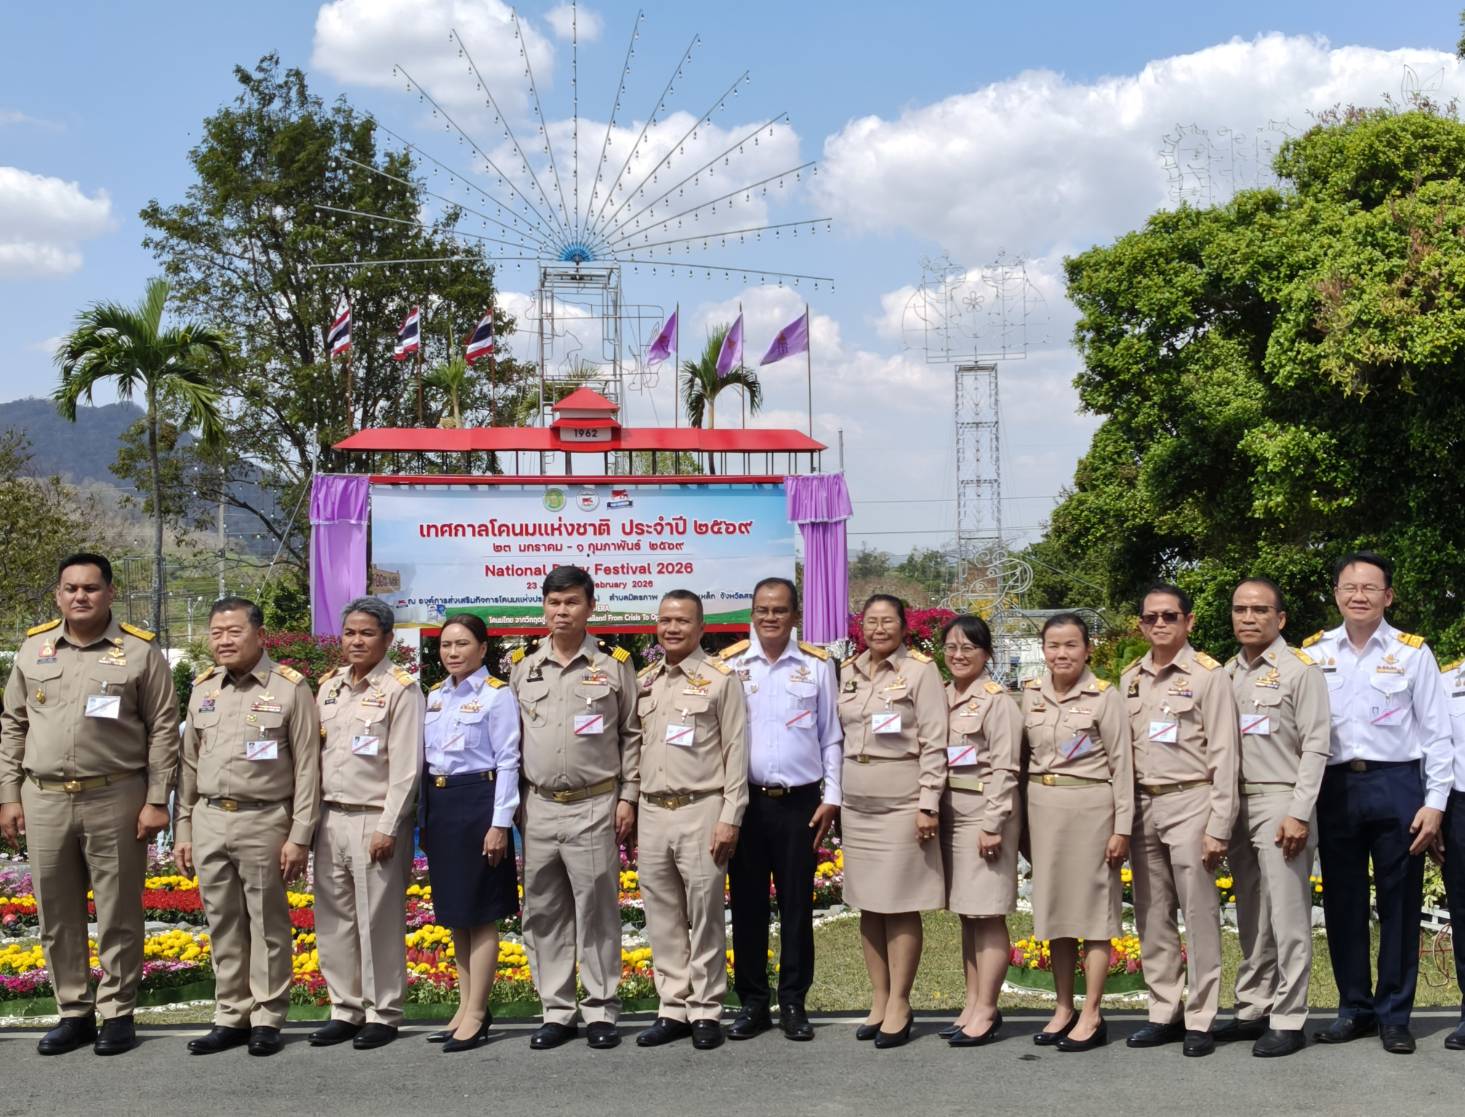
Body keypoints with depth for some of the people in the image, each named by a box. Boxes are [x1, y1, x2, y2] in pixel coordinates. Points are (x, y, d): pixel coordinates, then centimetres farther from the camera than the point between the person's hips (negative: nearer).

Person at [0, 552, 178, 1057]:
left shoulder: (140, 651, -3)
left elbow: (163, 730, -3)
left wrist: (156, 801, -8)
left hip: (116, 800, -4)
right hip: (44, 801, 4)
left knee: (118, 915, 3)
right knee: (57, 915, 11)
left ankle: (117, 1014, 14)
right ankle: (74, 1013, 23)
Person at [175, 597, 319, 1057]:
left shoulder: (290, 689, -5)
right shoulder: (202, 689, 12)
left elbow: (306, 769, -6)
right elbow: (189, 764, 16)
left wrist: (300, 835, -10)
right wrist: (183, 830, 13)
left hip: (264, 821, -5)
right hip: (209, 820, 5)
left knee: (267, 924, 2)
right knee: (223, 925, 10)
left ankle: (267, 1019, 12)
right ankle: (230, 1017, 21)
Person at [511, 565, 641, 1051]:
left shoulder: (614, 666, 2)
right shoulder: (523, 668, 10)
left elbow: (632, 736, 4)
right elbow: (513, 737, 14)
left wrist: (628, 797, -2)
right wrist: (514, 801, 9)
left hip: (595, 807, -3)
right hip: (538, 807, 3)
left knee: (597, 911, 0)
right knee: (544, 913, 7)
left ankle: (601, 1011, 9)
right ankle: (557, 1011, 17)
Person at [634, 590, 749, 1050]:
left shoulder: (720, 679, -2)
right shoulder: (644, 681, 13)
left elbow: (736, 752, -5)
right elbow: (635, 748, 16)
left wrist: (730, 818, -10)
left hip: (701, 810, -5)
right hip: (652, 811, 5)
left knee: (704, 914, -1)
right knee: (662, 917, 8)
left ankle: (706, 1012, 9)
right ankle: (672, 1010, 17)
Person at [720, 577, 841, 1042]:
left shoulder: (817, 666, 3)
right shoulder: (728, 664, 2)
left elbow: (831, 738, 6)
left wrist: (832, 798, 1)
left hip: (800, 802, 0)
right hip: (744, 801, 0)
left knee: (797, 906, 5)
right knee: (747, 904, 6)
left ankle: (793, 1003, 15)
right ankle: (752, 1002, 16)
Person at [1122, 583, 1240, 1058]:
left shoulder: (1208, 675, -4)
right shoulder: (1131, 679, 12)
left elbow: (1224, 755, -7)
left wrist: (1218, 826, -12)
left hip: (1190, 802, -5)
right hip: (1143, 805, 5)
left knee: (1199, 915, -3)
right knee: (1152, 917, 9)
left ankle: (1200, 1020, 5)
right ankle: (1163, 1013, 19)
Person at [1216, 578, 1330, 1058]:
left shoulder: (1299, 671, -4)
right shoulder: (1226, 675, 13)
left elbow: (1315, 748, -8)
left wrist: (1298, 814, -15)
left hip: (1280, 803, -6)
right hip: (1236, 803, 6)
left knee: (1287, 918, -4)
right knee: (1250, 919, 12)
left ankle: (1288, 1020, 2)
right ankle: (1252, 1010, 21)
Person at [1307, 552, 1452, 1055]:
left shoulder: (1413, 653, 2)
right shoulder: (1313, 653, 7)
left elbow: (1436, 733, 2)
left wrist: (1435, 803, -5)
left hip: (1396, 786, -2)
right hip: (1334, 787, 2)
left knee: (1400, 904, 4)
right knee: (1342, 904, 9)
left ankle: (1394, 1015, 15)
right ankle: (1354, 1008, 22)